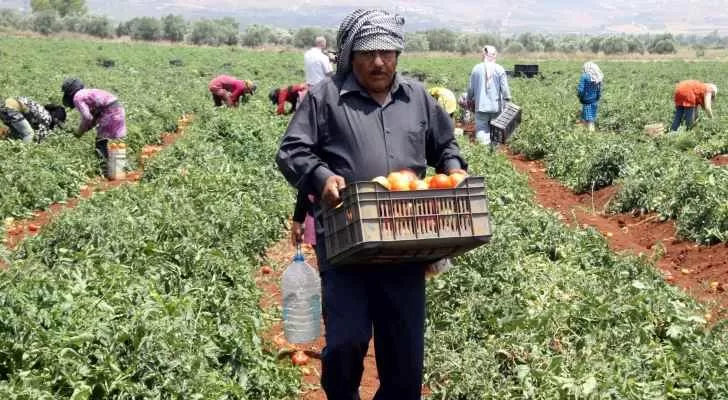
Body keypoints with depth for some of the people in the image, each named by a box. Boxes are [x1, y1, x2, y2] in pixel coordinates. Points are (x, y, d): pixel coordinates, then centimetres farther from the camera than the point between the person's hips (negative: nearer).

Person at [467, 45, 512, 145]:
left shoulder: (476, 69, -1)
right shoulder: (499, 69, -5)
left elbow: (470, 87, 6)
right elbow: (505, 88, -4)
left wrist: (470, 99, 22)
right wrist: (507, 100, 8)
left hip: (481, 106, 0)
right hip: (496, 106, 0)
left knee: (481, 130, 0)